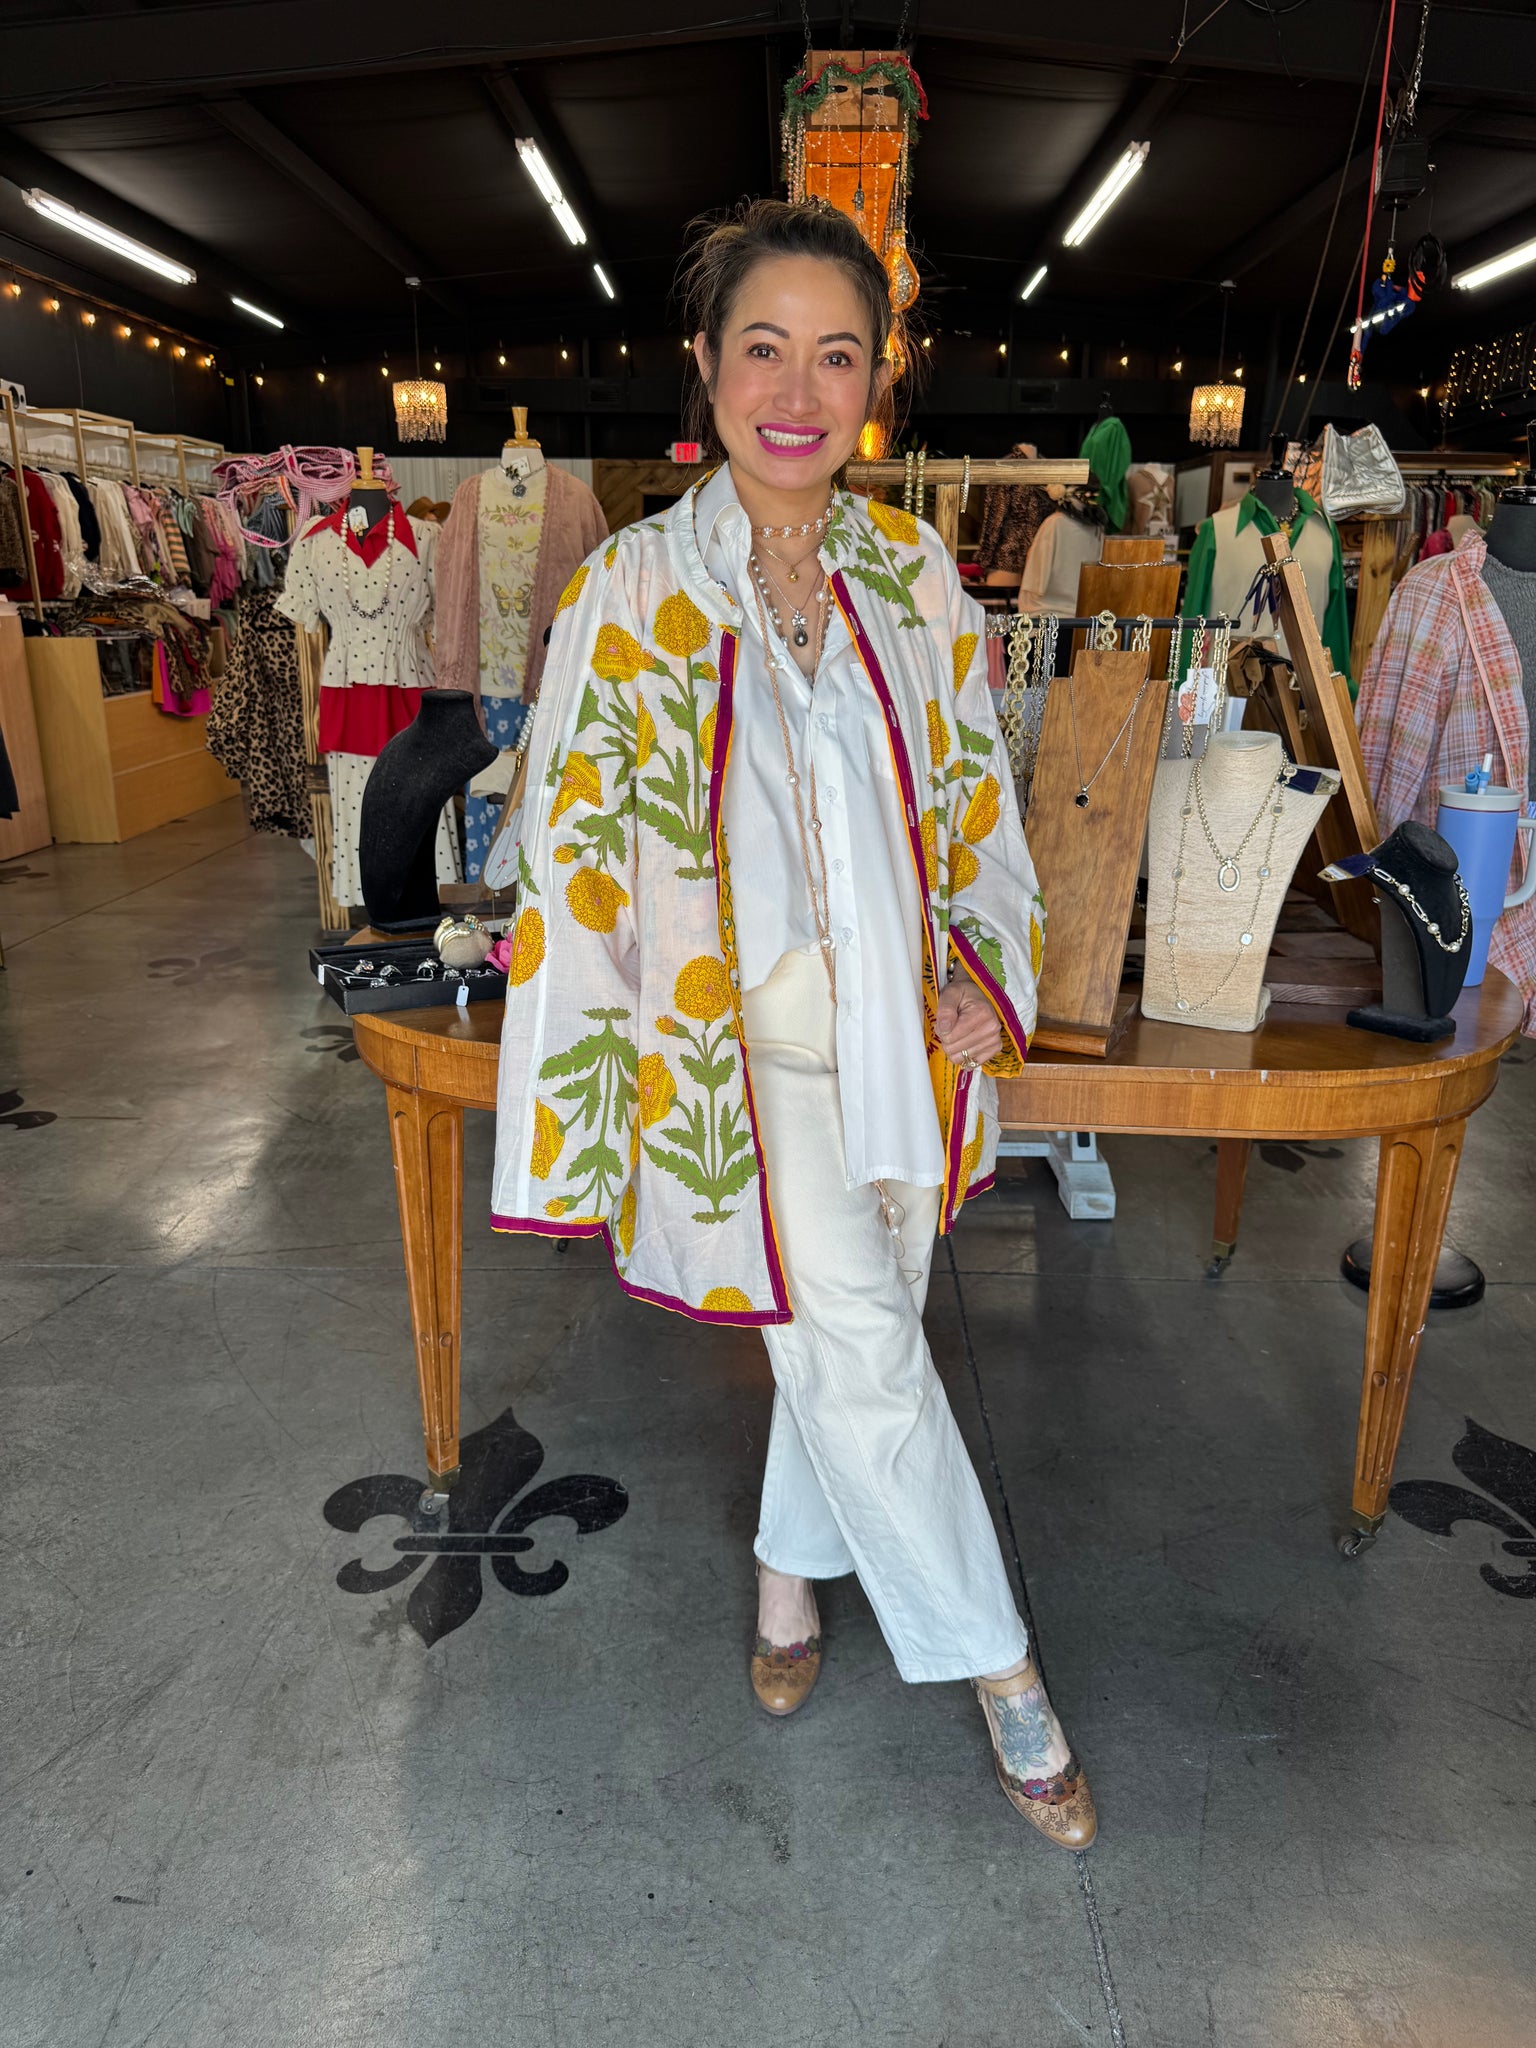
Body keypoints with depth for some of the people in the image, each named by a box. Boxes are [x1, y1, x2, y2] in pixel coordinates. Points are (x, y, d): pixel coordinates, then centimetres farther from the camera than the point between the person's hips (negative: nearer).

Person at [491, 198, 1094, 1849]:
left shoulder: (917, 574, 3)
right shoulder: (631, 590, -7)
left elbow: (978, 792, 12)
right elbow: (576, 854, -7)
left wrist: (987, 968, -1)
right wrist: (590, 1100, -8)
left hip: (900, 1034, 4)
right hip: (736, 1043, -4)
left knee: (849, 1333, 15)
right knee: (863, 1349, -4)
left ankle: (793, 1568, 42)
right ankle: (997, 1666, 20)